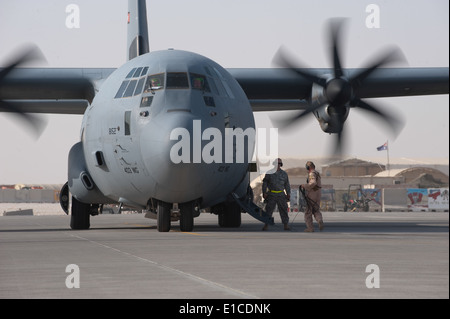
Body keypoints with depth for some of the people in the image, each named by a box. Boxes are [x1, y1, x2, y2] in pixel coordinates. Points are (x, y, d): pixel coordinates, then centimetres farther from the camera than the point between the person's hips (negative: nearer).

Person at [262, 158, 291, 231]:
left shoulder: (284, 174, 9)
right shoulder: (269, 173, 5)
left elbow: (287, 185, 14)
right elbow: (265, 183, 8)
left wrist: (288, 194, 6)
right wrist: (264, 192, -1)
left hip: (281, 194, 1)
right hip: (271, 194, -1)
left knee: (283, 210, -2)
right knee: (269, 209, 1)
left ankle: (286, 225, 1)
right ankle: (266, 225, 7)